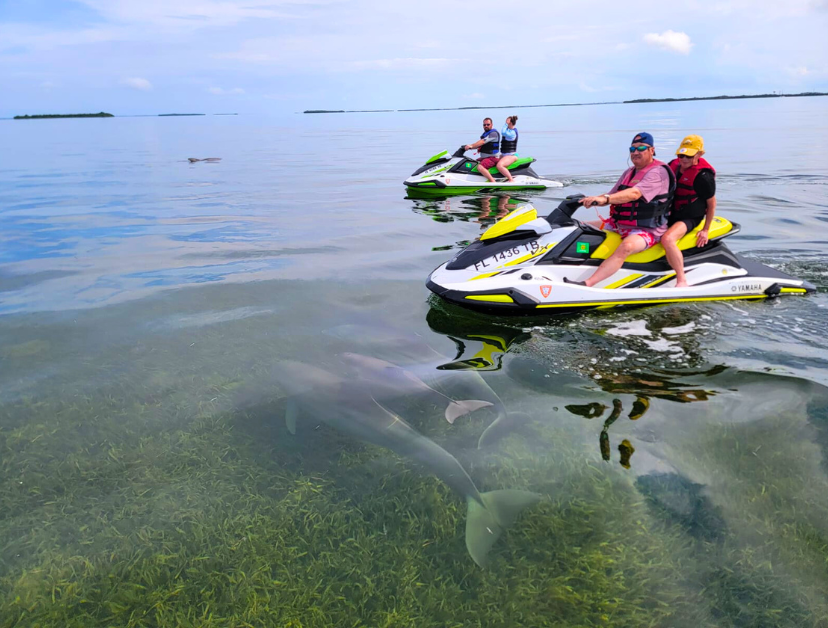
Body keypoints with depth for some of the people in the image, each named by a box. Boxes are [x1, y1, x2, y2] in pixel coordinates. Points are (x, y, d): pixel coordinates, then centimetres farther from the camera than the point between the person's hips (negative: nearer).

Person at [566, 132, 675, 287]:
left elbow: (635, 193, -28)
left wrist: (604, 198, -41)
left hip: (647, 230, -9)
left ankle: (586, 284, -54)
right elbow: (612, 196, 17)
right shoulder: (629, 172, 16)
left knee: (627, 246, -40)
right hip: (617, 225, 10)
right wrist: (591, 200, -4)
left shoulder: (658, 171, -12)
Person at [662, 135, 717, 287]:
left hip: (689, 218, -9)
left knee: (667, 239, -36)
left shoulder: (703, 176, -17)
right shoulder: (674, 165, 4)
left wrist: (706, 230, -10)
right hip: (670, 214, 9)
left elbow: (712, 203, -8)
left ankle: (682, 281, -29)